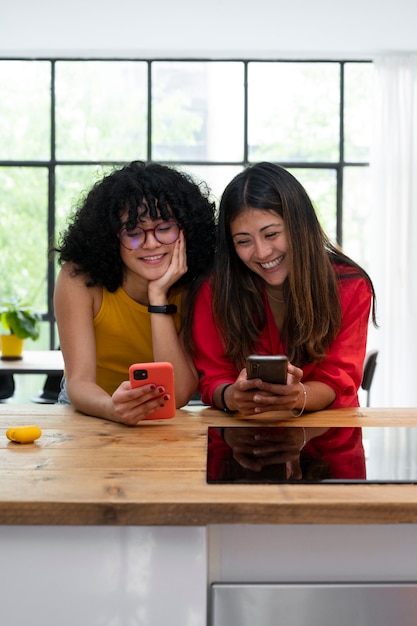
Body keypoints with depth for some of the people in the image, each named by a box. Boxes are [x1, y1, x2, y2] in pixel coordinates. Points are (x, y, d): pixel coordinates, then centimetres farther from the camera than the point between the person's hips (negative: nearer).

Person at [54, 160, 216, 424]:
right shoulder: (79, 277, -17)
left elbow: (180, 396, -21)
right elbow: (79, 382, -21)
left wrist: (159, 298, -28)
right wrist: (112, 408, -43)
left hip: (163, 427, 0)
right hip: (91, 415, 0)